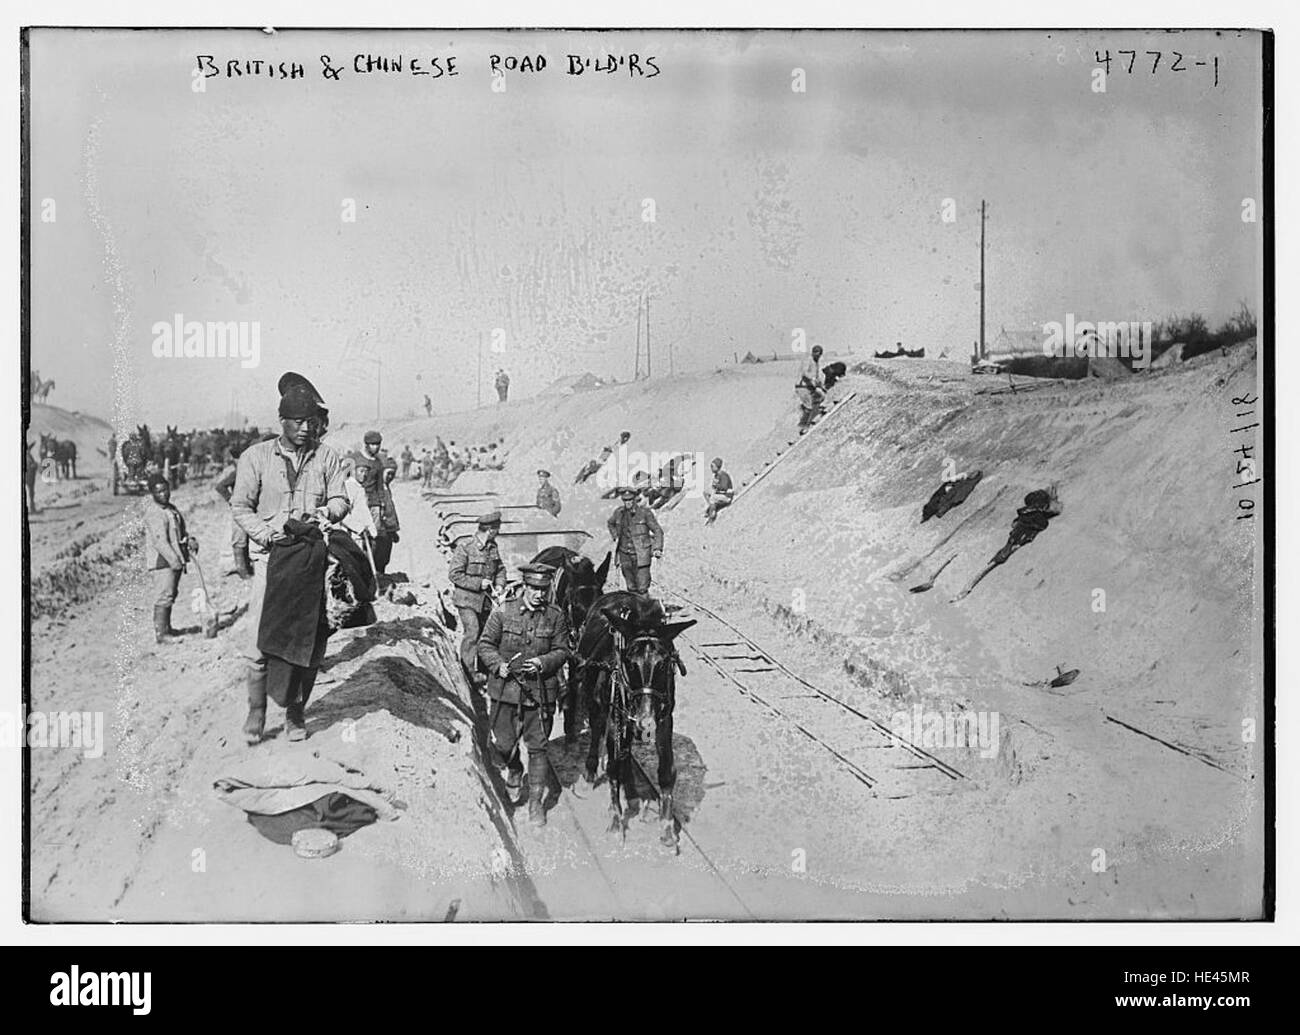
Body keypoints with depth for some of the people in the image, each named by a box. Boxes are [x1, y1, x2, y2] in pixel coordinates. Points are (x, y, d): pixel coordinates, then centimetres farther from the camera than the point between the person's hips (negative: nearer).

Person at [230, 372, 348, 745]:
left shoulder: (327, 457, 8)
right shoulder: (255, 457, 4)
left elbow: (340, 501, 6)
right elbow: (240, 506, 4)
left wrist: (322, 512, -17)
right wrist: (267, 533, -12)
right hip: (270, 557, -1)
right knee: (261, 639, -8)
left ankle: (295, 712, 15)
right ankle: (256, 711, 8)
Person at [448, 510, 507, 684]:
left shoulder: (492, 546, 4)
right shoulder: (464, 546, -17)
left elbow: (500, 568, 18)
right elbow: (454, 574, -16)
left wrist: (500, 585, -1)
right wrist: (479, 583, -18)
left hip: (485, 598, 7)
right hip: (466, 598, -7)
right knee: (472, 632, -15)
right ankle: (468, 670, -7)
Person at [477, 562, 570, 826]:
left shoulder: (556, 617, 1)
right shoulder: (503, 612, -2)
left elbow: (562, 651, 2)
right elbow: (485, 644, 2)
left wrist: (543, 662, -16)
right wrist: (499, 665, -14)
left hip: (541, 692, 0)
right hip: (506, 687, 0)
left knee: (538, 747, 2)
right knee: (501, 744, 6)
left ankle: (536, 802, 14)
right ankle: (513, 773, 39)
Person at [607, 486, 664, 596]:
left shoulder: (645, 512, -8)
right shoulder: (619, 512, 4)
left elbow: (658, 531, -4)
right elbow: (610, 523, 27)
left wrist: (657, 549, -15)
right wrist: (615, 537, 13)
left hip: (641, 556, -4)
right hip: (625, 555, 4)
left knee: (642, 588, -9)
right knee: (631, 588, 12)